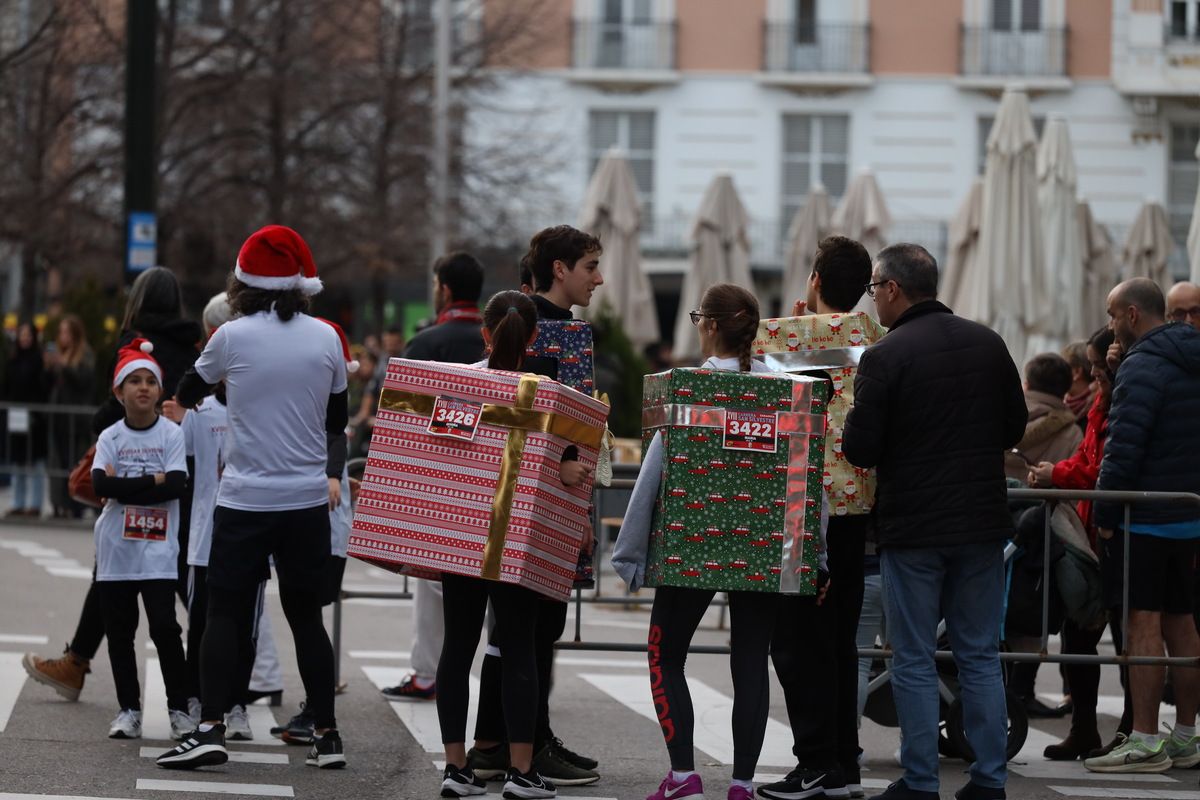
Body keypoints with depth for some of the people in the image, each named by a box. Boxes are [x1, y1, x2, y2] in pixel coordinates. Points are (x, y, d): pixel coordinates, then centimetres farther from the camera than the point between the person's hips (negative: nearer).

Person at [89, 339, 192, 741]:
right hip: (116, 548, 3)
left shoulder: (171, 435, -1)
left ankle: (179, 708, 1)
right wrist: (152, 481, -14)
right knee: (119, 630, 6)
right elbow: (101, 484, -10)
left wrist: (124, 486, -13)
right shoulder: (110, 437, 4)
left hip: (158, 549, -3)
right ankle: (129, 709, 15)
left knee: (164, 628, -9)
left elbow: (176, 485, -13)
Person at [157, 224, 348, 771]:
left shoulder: (232, 337, -7)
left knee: (225, 616, 1)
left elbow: (188, 394, 11)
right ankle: (327, 735, 11)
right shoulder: (325, 338, -1)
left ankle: (210, 728, -9)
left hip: (244, 500, -2)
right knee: (306, 615, 11)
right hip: (308, 500, 2)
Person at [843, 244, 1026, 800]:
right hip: (983, 523, 5)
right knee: (981, 655, 11)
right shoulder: (988, 344, 3)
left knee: (914, 661, 3)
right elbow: (1015, 427, 11)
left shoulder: (885, 357, -14)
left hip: (912, 527, -5)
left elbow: (860, 451, -14)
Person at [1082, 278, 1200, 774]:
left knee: (1144, 624, -8)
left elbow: (1123, 448, -20)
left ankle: (1145, 743, -10)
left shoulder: (1144, 366, -14)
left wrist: (1105, 514, -13)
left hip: (1147, 520, -9)